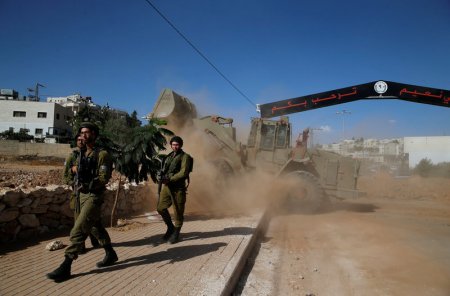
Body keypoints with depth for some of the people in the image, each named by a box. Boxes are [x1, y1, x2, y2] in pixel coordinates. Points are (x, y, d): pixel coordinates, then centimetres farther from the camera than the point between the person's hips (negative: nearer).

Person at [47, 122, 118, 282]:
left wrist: (88, 185, -26)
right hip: (83, 195, 9)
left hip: (94, 196, -9)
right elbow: (81, 172, 29)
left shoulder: (102, 154, -11)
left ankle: (65, 267, -8)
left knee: (78, 230, -12)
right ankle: (111, 254, 31)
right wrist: (75, 168, 10)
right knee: (96, 227, 17)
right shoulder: (82, 154, 13)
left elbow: (104, 178, -18)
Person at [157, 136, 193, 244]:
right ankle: (170, 227, 23)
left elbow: (183, 172, -14)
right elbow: (164, 170, 19)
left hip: (178, 187, -6)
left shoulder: (185, 157, -4)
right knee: (160, 208, 2)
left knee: (178, 211, 0)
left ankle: (176, 234, 15)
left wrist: (170, 179, -18)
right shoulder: (169, 156, 17)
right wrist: (163, 177, -3)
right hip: (167, 186, 6)